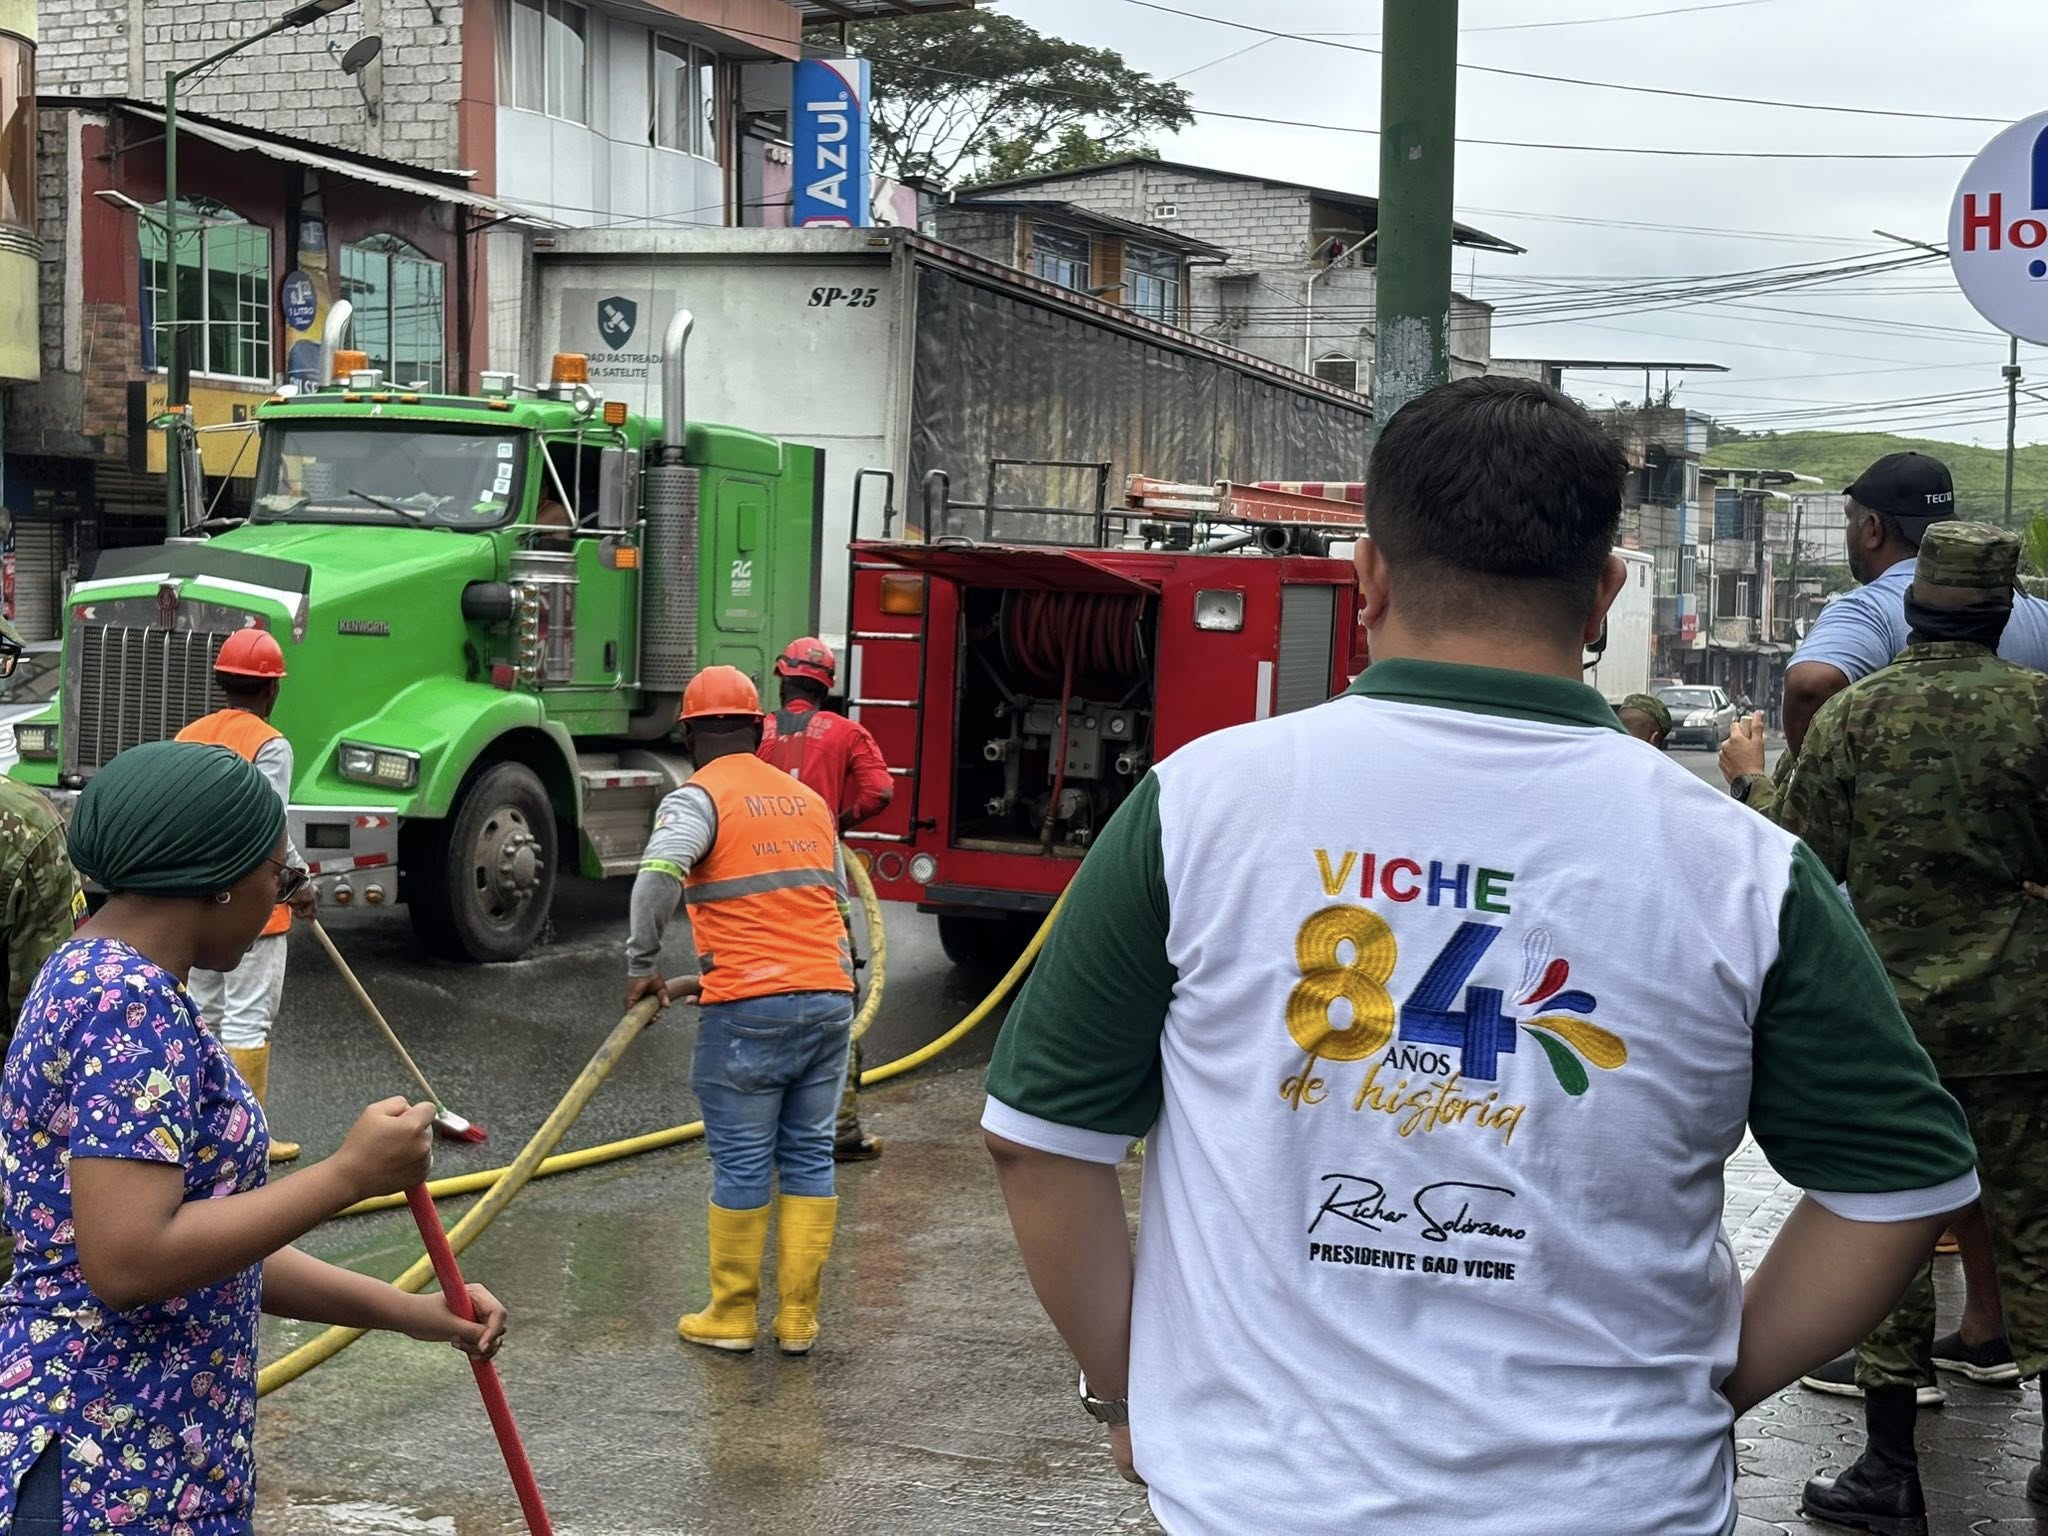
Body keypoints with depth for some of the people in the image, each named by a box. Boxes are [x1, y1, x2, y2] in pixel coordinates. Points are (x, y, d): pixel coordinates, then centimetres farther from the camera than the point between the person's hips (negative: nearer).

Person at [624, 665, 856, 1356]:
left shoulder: (699, 797, -3)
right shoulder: (809, 799, 17)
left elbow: (658, 875, -22)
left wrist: (642, 965, -11)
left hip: (749, 1006, -5)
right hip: (830, 995, 5)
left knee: (742, 1162, 4)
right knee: (809, 1155, 10)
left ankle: (732, 1317, 15)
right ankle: (798, 1319, 15)